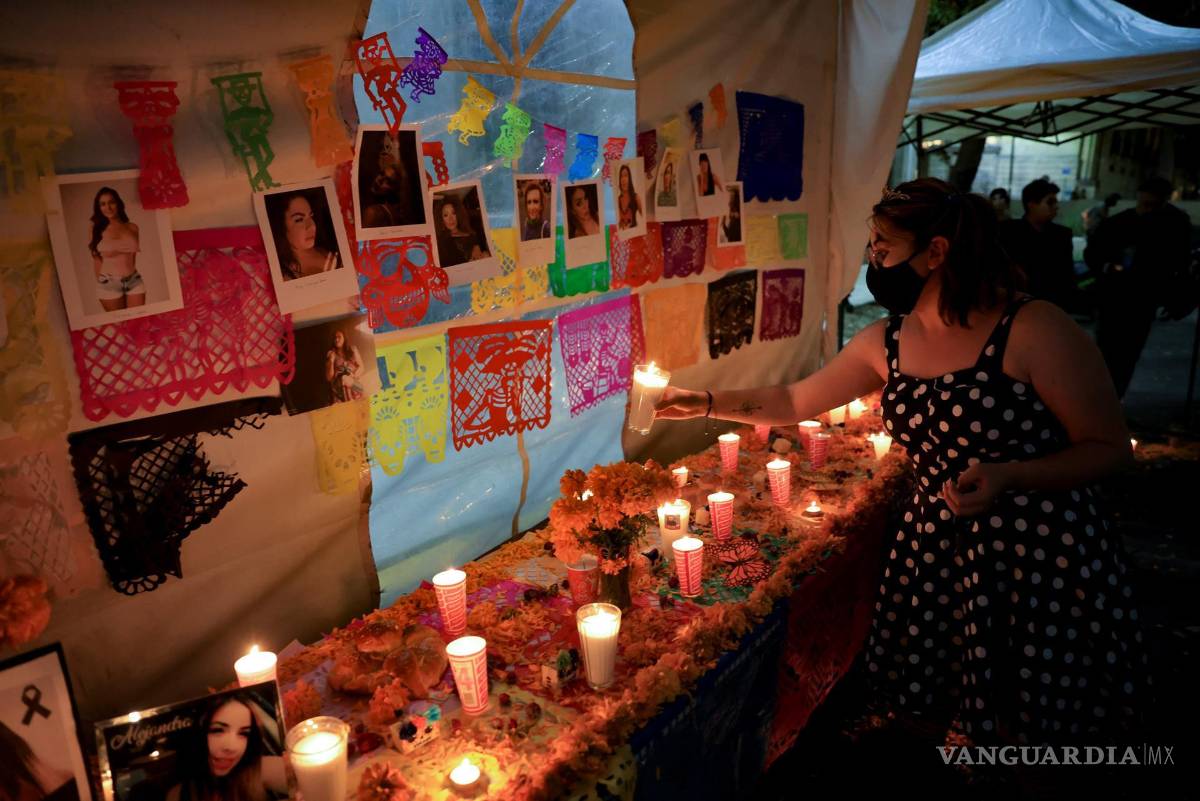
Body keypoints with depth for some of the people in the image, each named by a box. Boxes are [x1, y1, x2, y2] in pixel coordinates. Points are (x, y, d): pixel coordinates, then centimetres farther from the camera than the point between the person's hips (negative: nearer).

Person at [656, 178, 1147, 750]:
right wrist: (707, 402, 4)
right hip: (934, 550, 5)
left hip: (1043, 558, -5)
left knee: (1028, 730, 10)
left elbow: (1110, 447, -11)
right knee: (921, 705, 16)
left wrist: (1006, 475, -27)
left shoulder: (1034, 329, -16)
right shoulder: (884, 343, 2)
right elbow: (796, 401, 12)